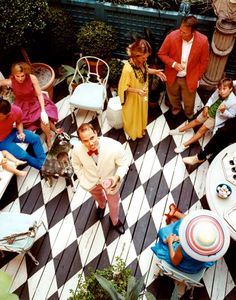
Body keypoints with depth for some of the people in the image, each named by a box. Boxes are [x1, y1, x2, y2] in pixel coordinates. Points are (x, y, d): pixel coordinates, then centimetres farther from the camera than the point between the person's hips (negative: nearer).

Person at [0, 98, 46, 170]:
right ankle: (42, 167, 7)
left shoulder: (17, 110, -24)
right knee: (23, 155, -16)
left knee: (35, 138, -4)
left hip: (12, 132, 5)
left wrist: (21, 132, -14)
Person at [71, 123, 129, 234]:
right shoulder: (77, 150, -33)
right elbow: (76, 165, -9)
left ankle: (115, 221, 62)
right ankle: (101, 205, 76)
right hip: (91, 181, 2)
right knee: (97, 196, 37)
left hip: (110, 180, -1)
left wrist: (117, 177, -37)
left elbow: (124, 164, -22)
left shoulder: (114, 147, -41)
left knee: (113, 202, 28)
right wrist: (82, 179, -8)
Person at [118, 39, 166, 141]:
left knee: (142, 113, 31)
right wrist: (137, 91, -40)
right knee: (133, 116, 21)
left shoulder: (141, 62, -16)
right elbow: (124, 87, -26)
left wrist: (155, 71, -7)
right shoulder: (128, 69, -38)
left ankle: (141, 128, 59)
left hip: (143, 96, 7)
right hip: (133, 98, -7)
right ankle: (134, 132, 51)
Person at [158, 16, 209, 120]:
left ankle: (189, 115, 54)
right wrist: (173, 63, -24)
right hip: (172, 76, 1)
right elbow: (161, 53, -9)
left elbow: (204, 61, -7)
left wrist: (197, 78, -2)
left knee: (189, 101, 20)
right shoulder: (172, 36, -24)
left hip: (190, 78, -1)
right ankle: (176, 108, 62)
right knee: (173, 96, 28)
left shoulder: (203, 41, -23)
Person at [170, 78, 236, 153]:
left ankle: (185, 145, 5)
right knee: (196, 121, 19)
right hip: (208, 111, 5)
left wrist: (223, 111, -37)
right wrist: (206, 107, -8)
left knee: (202, 130, -1)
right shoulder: (218, 92, -18)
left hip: (215, 118, -5)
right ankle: (180, 130, 37)